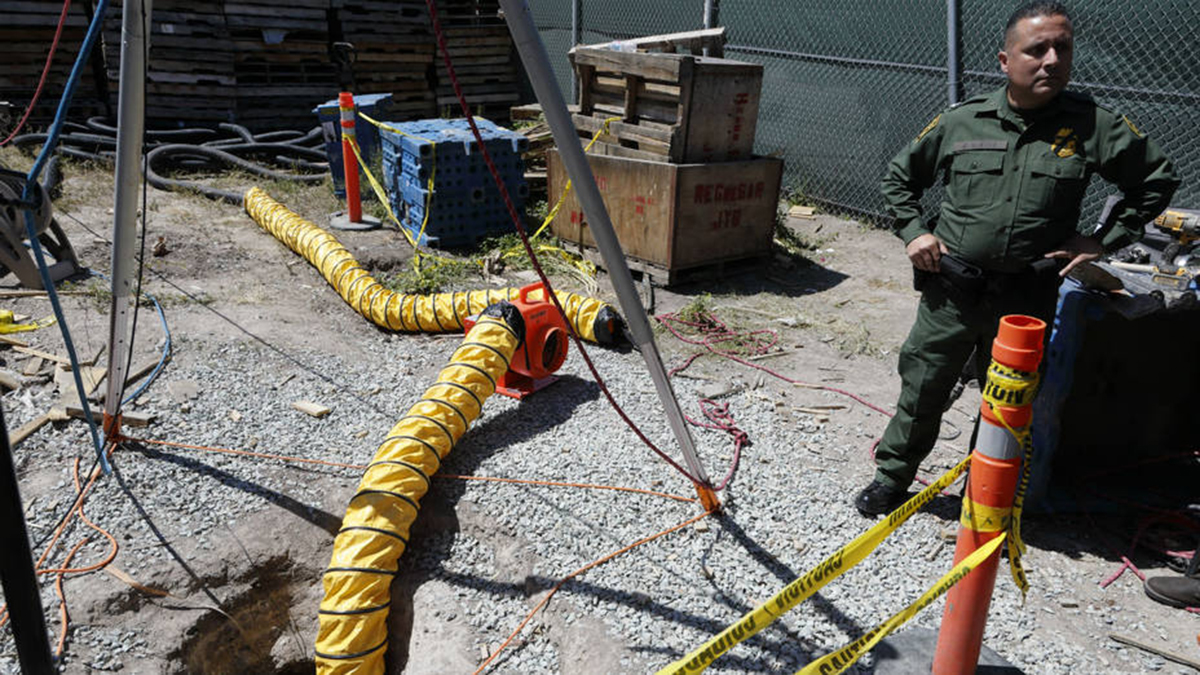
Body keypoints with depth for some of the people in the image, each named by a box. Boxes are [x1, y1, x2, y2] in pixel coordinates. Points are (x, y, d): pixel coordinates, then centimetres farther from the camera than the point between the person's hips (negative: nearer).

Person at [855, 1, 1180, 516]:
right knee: (921, 388, 9)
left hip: (1026, 300, 0)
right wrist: (913, 231, 1)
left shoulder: (1093, 127, -3)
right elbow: (900, 176, 14)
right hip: (950, 294, 1)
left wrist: (1103, 240, 1)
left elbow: (1157, 180, 8)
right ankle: (891, 478, 28)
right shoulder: (962, 122, 0)